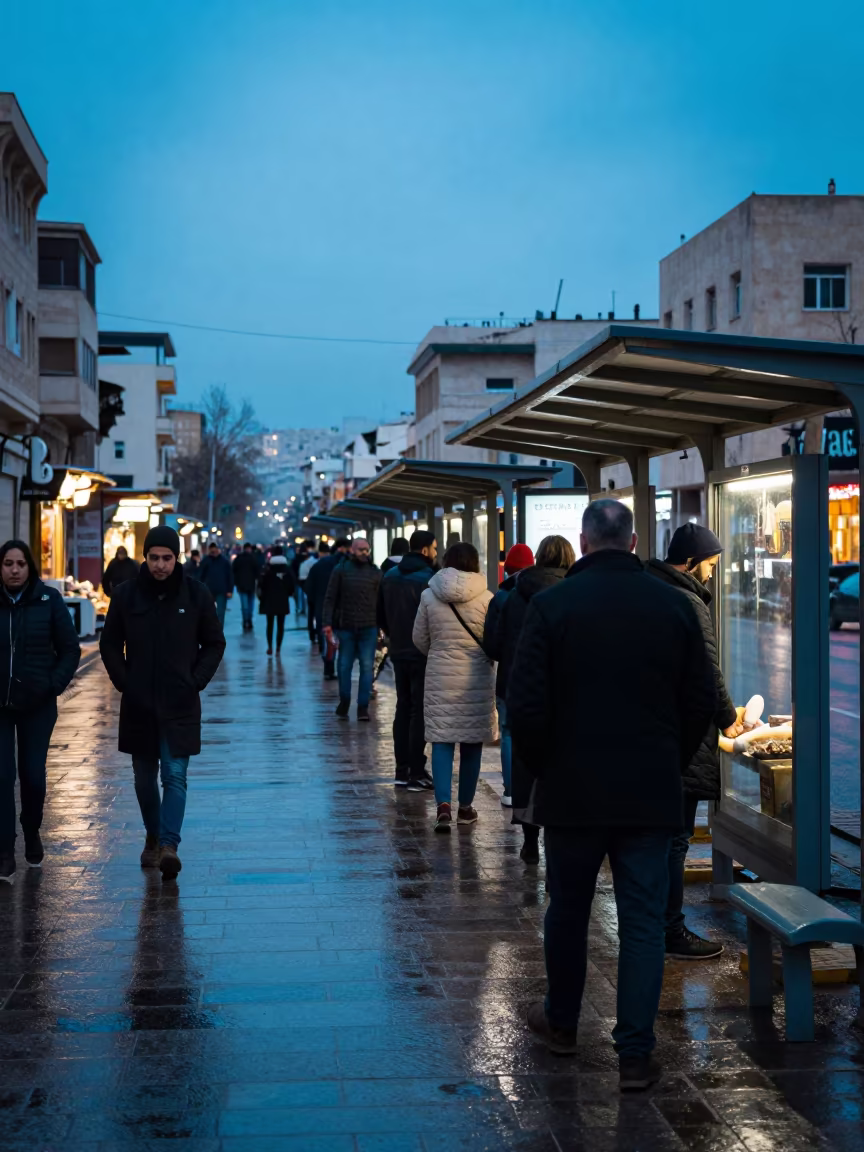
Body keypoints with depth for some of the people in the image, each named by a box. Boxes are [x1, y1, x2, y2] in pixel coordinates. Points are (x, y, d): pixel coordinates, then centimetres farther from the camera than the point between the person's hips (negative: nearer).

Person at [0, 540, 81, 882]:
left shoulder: (48, 600, -4)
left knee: (33, 776, 5)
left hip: (38, 704, 0)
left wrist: (54, 685, -10)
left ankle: (32, 834, 31)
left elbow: (70, 650, 0)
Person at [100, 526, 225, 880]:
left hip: (180, 705, -2)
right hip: (138, 704, 2)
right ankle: (153, 837, 29)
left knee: (175, 775, -9)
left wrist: (196, 681, -5)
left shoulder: (196, 594, -3)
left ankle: (168, 845, -15)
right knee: (145, 777, 13)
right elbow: (110, 644, 8)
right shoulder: (127, 594, -1)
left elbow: (214, 643, 6)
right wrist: (124, 683, -2)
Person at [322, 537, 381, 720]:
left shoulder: (376, 573, 6)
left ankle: (363, 707, 5)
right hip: (345, 627, 0)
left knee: (367, 667, -1)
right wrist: (327, 623, -8)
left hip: (368, 629, 0)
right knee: (344, 666, 7)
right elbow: (330, 598, 0)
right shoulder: (340, 570, 2)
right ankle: (344, 703, 23)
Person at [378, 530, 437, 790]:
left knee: (403, 708, 14)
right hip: (423, 654, -7)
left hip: (398, 652, 7)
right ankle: (417, 773, 0)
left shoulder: (390, 576, 7)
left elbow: (381, 616, 13)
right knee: (419, 711, -2)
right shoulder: (427, 578, -16)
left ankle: (402, 770, 16)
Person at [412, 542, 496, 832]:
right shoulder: (486, 598, -8)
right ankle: (465, 807, 18)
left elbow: (420, 639, 6)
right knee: (472, 742, 10)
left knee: (442, 741, 3)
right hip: (476, 678, -1)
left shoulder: (429, 596, -1)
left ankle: (443, 804, -12)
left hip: (440, 677, 1)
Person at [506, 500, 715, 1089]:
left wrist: (541, 769, 7)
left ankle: (562, 1022, 33)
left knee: (568, 911, 16)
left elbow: (525, 704, -9)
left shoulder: (553, 604, -8)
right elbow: (702, 702, 4)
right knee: (643, 921, 5)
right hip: (652, 795, 1)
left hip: (572, 791, -1)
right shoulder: (674, 605, -1)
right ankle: (636, 1053, 5)